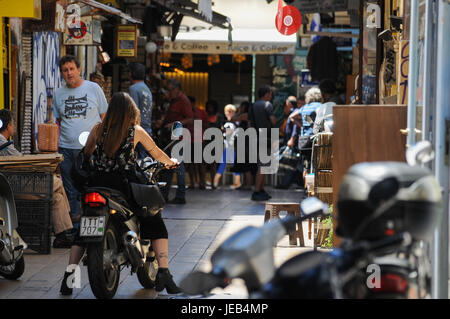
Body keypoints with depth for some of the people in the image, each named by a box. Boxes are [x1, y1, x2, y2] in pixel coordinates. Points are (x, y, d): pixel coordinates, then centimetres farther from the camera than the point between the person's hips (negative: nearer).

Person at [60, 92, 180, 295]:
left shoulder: (98, 130, 5)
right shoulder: (136, 131, 2)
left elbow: (85, 155, 11)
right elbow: (156, 152, 15)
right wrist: (170, 162, 36)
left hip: (99, 185, 2)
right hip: (125, 186, -2)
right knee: (156, 225, 11)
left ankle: (69, 276, 3)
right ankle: (163, 273, -3)